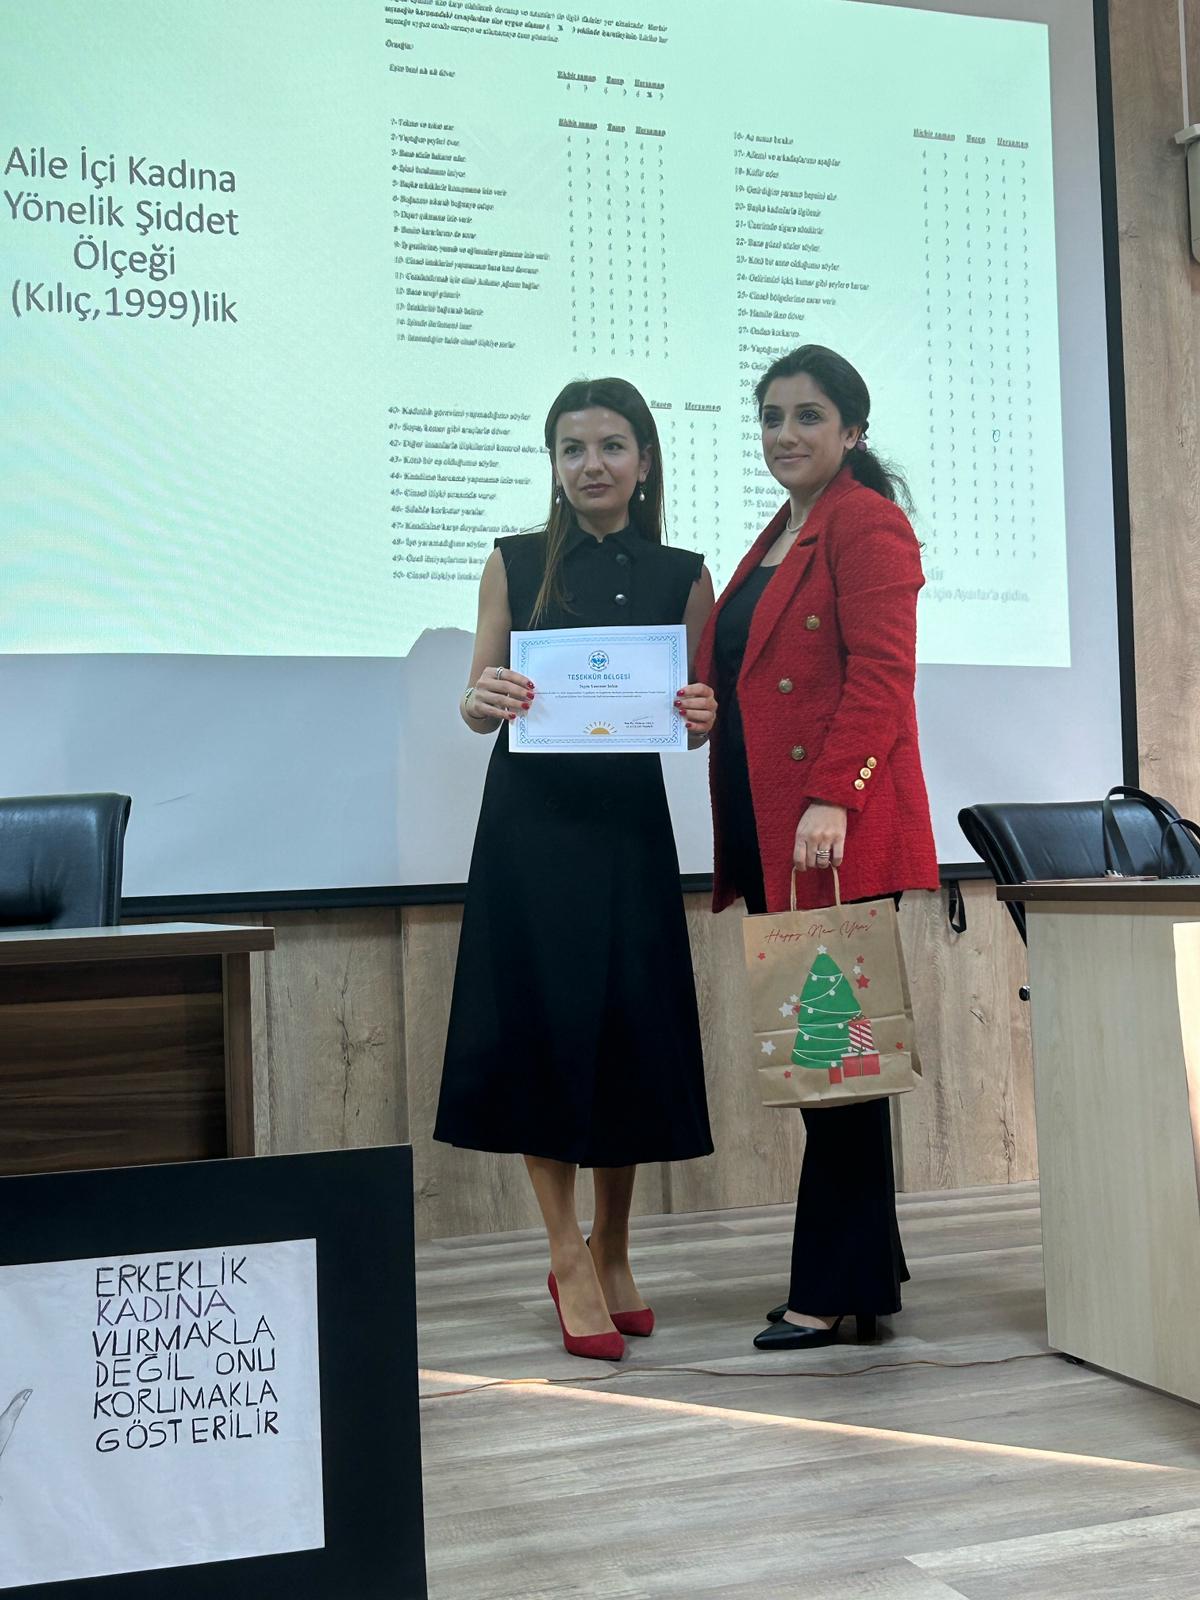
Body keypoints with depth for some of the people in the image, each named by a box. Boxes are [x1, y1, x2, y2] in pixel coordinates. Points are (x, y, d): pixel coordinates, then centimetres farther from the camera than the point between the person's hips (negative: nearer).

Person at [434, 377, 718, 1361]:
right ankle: (570, 1261, 9)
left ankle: (612, 1252, 23)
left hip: (627, 825, 1)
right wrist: (486, 701, -19)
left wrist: (703, 719, -15)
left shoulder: (682, 577, 7)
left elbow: (699, 719, 8)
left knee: (631, 1033, 5)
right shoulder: (517, 563, 5)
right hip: (531, 822, -1)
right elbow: (478, 707, 4)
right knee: (543, 1029, -2)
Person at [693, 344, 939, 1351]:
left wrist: (832, 800, -24)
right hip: (771, 841, 9)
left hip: (840, 840, -9)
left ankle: (834, 1292, 3)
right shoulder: (778, 541, 24)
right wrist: (738, 853, 18)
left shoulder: (866, 523, -4)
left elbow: (880, 674, -15)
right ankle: (866, 1274, 19)